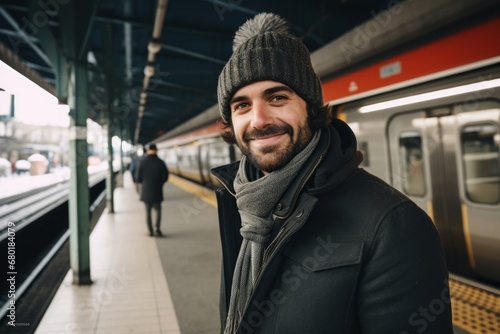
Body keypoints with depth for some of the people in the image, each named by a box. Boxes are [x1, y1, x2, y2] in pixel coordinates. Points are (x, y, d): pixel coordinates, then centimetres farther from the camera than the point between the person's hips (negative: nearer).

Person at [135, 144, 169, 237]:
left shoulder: (142, 163, -8)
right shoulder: (161, 162, -9)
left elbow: (138, 177, -4)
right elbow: (165, 176, -3)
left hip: (146, 190, 1)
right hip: (157, 191, 0)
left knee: (148, 211, 12)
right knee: (158, 210, 15)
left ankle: (150, 231, 12)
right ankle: (157, 228, -1)